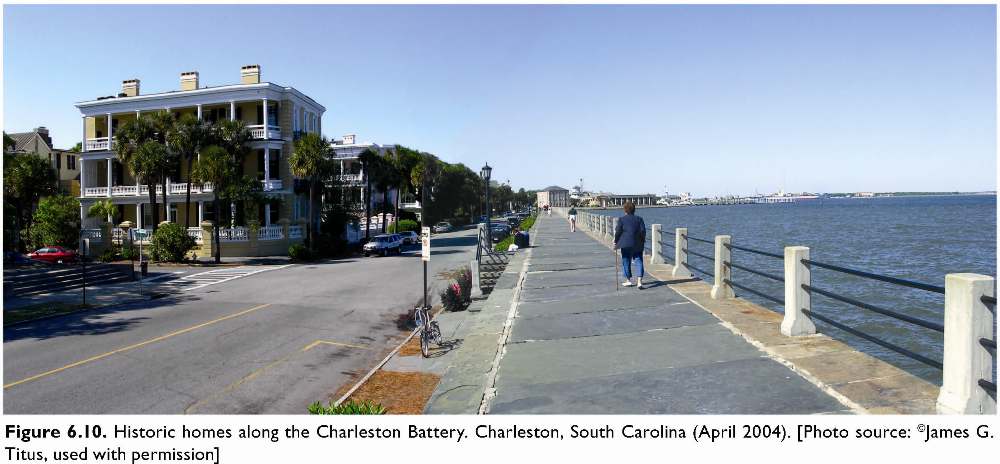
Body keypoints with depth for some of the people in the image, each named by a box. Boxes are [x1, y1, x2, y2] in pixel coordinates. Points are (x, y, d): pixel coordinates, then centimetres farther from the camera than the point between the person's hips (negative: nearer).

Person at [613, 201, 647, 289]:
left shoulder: (621, 219, -3)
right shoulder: (639, 219, 4)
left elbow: (618, 231, -5)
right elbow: (643, 230, -1)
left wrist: (615, 241, 7)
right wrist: (643, 241, 10)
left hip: (626, 244, -2)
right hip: (638, 244, 2)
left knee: (626, 262, 12)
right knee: (639, 261, 2)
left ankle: (628, 280, 19)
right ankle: (639, 281, -9)